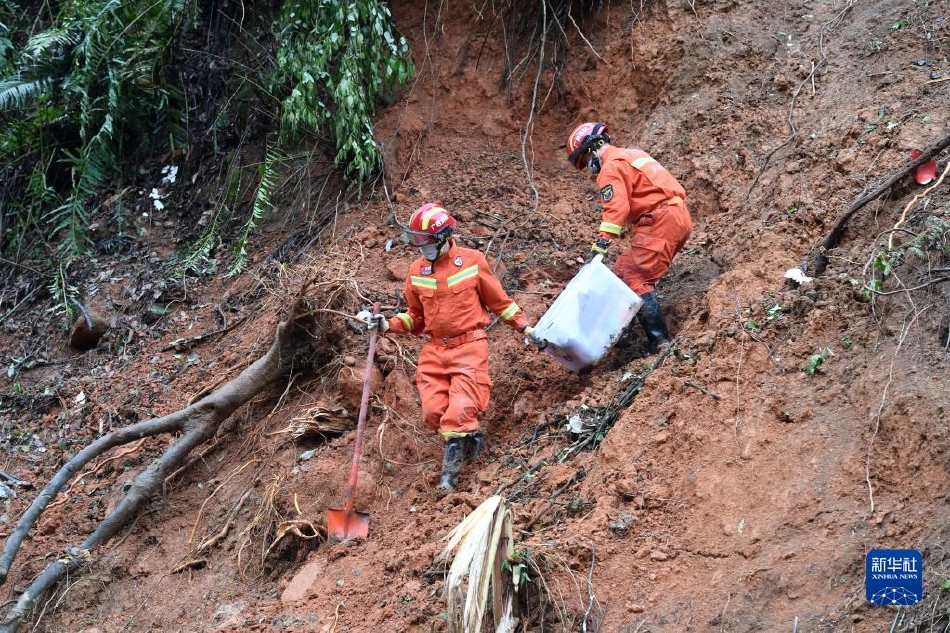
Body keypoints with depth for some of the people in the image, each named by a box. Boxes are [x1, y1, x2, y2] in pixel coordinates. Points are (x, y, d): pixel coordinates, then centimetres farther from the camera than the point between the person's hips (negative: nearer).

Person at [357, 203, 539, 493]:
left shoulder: (472, 261, -3)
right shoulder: (417, 271, 8)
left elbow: (498, 301, 9)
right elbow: (415, 317, 17)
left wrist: (524, 327, 7)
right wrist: (386, 324, 1)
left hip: (469, 347, -4)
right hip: (435, 350, 4)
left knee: (459, 411, -15)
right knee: (433, 412, -7)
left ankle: (450, 474, -4)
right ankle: (471, 436, 21)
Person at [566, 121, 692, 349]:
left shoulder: (611, 168, -5)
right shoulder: (632, 155, 25)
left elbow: (616, 208, -19)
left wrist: (600, 243, -25)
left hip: (660, 220, -10)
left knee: (636, 280, -12)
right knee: (625, 271, 15)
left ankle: (660, 342, -18)